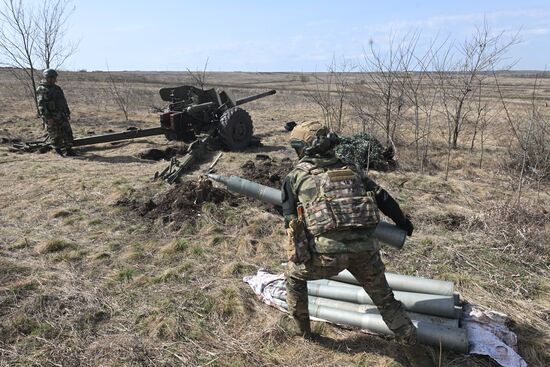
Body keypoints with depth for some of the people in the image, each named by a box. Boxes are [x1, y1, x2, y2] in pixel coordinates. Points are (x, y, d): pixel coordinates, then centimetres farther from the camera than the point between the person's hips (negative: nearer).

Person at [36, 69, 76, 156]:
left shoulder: (57, 88, 15)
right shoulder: (42, 90, -9)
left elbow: (63, 101, 21)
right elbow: (41, 105, -16)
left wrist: (67, 113, 17)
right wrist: (47, 118, -22)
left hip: (61, 116, 7)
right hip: (51, 117, -7)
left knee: (68, 132, 4)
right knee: (55, 136, 0)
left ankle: (69, 150, 12)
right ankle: (59, 152, 12)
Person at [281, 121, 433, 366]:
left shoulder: (295, 176, 12)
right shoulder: (351, 169, 21)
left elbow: (290, 220, 14)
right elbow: (383, 198, 23)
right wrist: (403, 222, 39)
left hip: (328, 250, -3)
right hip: (365, 247, 3)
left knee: (293, 276, 27)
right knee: (385, 300, 25)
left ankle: (303, 330, 40)